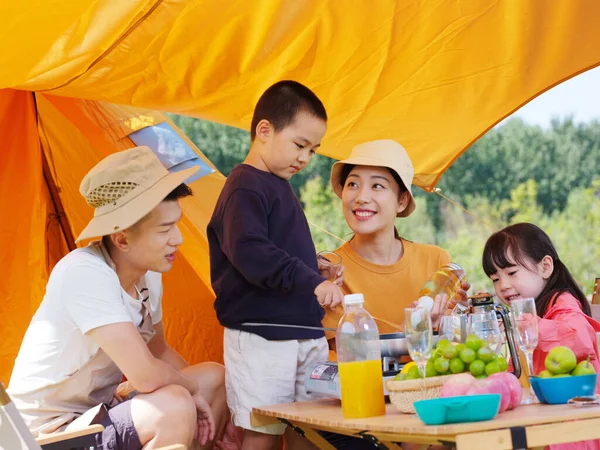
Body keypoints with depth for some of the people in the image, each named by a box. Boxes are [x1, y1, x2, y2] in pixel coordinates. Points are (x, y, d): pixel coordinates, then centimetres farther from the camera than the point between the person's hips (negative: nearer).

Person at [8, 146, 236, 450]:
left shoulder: (148, 274, 0)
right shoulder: (85, 274, -28)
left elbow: (159, 351, 17)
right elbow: (147, 376, -32)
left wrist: (190, 390, 1)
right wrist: (191, 387, -12)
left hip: (101, 408, 9)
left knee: (216, 377, 9)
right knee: (175, 407, -29)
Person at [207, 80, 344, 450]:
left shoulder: (279, 187, 18)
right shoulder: (245, 187, -12)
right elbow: (250, 253, -26)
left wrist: (317, 273, 11)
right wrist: (311, 282, -31)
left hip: (305, 333, 9)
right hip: (262, 338, -9)